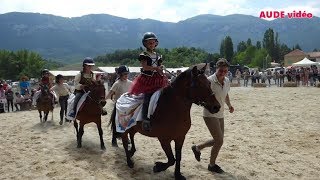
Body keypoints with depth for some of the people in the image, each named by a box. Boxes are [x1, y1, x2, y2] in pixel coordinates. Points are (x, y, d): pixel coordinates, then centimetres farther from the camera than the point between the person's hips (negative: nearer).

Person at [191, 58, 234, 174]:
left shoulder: (227, 81, 3)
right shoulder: (209, 81, -18)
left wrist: (229, 105, 8)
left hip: (220, 115, 8)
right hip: (210, 114, -8)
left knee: (217, 141, 15)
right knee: (219, 141, -9)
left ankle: (197, 148, 39)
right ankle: (212, 165, 15)